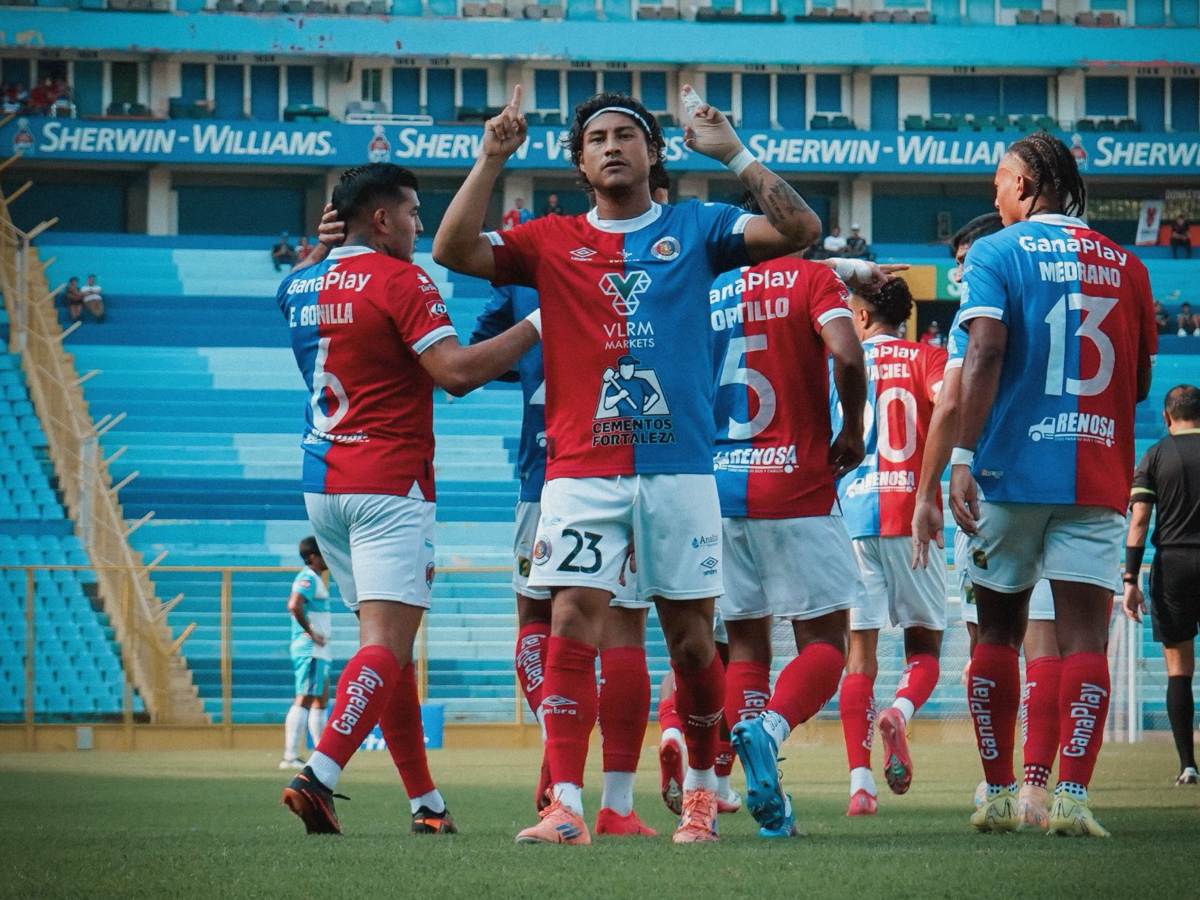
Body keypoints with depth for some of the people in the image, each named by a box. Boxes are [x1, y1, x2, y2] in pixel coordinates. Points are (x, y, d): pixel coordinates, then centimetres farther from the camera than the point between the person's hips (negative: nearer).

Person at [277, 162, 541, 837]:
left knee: (389, 642, 13)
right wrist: (536, 326, -13)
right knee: (387, 643, -13)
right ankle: (319, 777, -29)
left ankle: (427, 801, 15)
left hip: (323, 485, 8)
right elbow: (455, 372, -20)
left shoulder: (303, 286, 12)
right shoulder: (400, 280, -10)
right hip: (390, 484, -8)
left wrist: (323, 247, 30)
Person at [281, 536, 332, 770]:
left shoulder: (314, 579, 18)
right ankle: (291, 756, -16)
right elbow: (294, 605, -29)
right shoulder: (308, 578, -13)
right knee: (305, 700, -12)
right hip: (310, 650, -11)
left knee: (321, 700, 14)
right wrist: (310, 631, -22)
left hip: (318, 651, 11)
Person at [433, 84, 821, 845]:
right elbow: (453, 250, -1)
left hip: (679, 468, 0)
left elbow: (799, 230, -2)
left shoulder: (696, 229, 9)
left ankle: (701, 787, 27)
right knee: (572, 630, -12)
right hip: (581, 470, 0)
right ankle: (566, 806, -15)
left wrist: (733, 154, -6)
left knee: (691, 640, 7)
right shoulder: (552, 241, 10)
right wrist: (492, 160, -5)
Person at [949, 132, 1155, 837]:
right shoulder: (1125, 266, 10)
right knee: (1085, 636, -3)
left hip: (1010, 470, -2)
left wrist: (964, 456, -17)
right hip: (1098, 478, 2)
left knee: (1000, 633, 10)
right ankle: (1072, 796, -15)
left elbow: (985, 355, -14)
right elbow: (1140, 384, 14)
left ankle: (999, 793, 12)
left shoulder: (997, 254, 0)